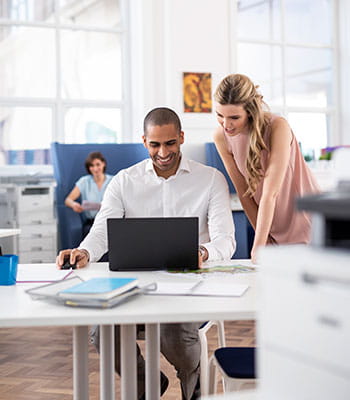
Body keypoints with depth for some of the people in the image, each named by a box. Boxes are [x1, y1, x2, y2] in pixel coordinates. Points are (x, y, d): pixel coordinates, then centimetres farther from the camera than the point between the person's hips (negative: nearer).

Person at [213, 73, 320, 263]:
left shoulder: (278, 127, -24)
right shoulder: (221, 136, -9)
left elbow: (270, 193, -27)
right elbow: (243, 192, -5)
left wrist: (258, 245, -27)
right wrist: (264, 239, -4)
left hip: (306, 224, -4)